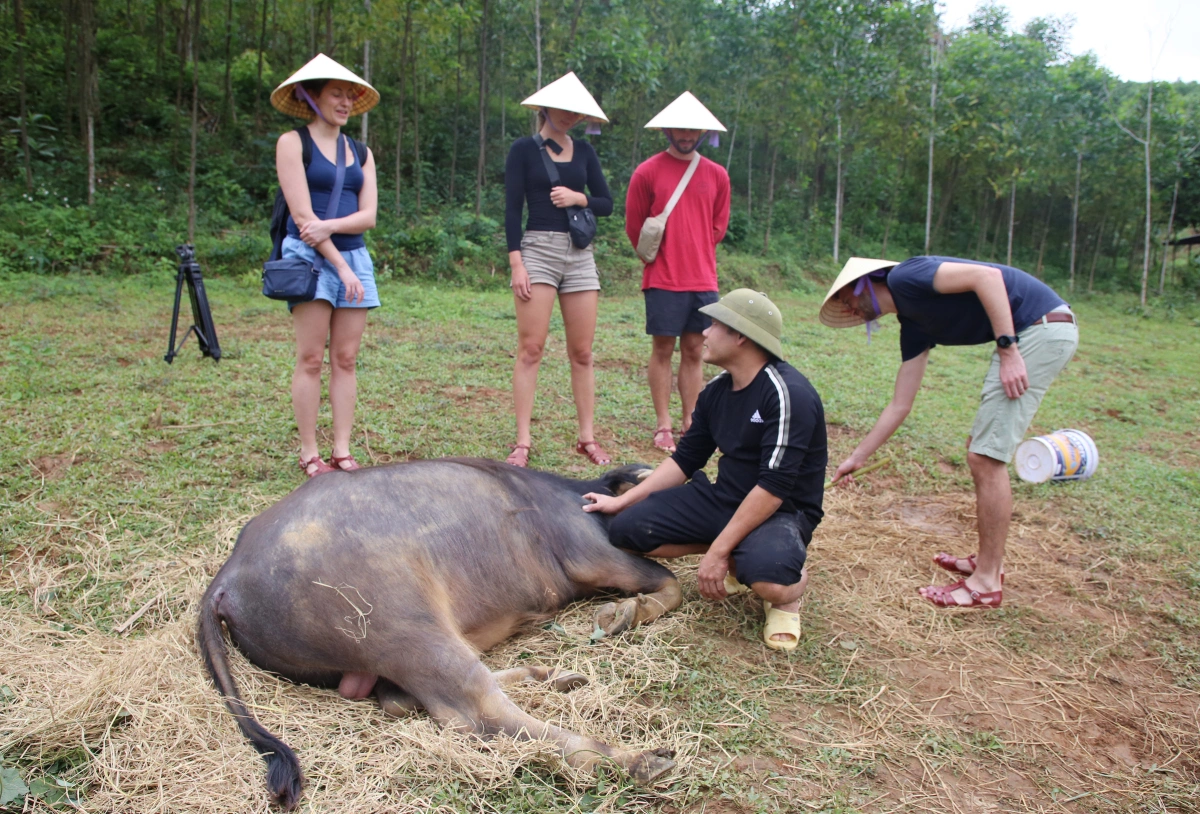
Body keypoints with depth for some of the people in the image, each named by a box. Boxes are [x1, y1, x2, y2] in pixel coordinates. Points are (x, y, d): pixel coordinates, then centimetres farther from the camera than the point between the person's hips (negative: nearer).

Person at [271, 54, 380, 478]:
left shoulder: (360, 152, 16)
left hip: (354, 256, 5)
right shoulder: (293, 142, 1)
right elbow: (302, 214, -8)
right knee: (311, 359, -6)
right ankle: (309, 454, 0)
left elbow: (368, 215, 5)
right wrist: (340, 265, -12)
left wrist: (329, 225, -14)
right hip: (310, 257, -5)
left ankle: (342, 453, 5)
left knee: (345, 359, 2)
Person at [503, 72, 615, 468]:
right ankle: (523, 441, -3)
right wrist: (516, 263, -12)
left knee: (582, 352, 4)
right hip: (537, 250, -4)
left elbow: (607, 204, 13)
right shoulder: (524, 148, 3)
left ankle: (587, 437, 12)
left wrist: (579, 198, -8)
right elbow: (512, 208, -3)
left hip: (580, 254, 4)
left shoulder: (583, 151, 14)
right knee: (530, 348, -8)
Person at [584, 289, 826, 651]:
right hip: (723, 499, 7)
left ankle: (789, 591, 1)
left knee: (767, 574, -40)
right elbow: (685, 459, 11)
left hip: (781, 510, -7)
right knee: (627, 528, -7)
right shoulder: (716, 391, 3)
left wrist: (718, 551, -28)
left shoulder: (787, 393, -22)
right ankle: (737, 559, 9)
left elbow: (774, 486, -27)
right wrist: (622, 500, 5)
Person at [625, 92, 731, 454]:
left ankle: (691, 423, 15)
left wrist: (697, 256, 12)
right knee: (663, 349, 1)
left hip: (703, 279, 3)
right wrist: (657, 255, 10)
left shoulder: (717, 175, 8)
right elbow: (634, 225, 4)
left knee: (694, 351, 7)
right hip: (663, 279, -3)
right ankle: (663, 426, 7)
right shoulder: (648, 172, -2)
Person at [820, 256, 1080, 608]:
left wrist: (1008, 350, -22)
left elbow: (987, 276, -20)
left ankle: (987, 583, 2)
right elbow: (900, 405, 20)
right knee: (981, 449, 16)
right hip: (1029, 334, 10)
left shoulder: (904, 277, -7)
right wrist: (856, 458, 25)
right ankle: (987, 561, 27)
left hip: (1043, 326, -10)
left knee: (987, 457, -7)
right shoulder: (913, 325, 17)